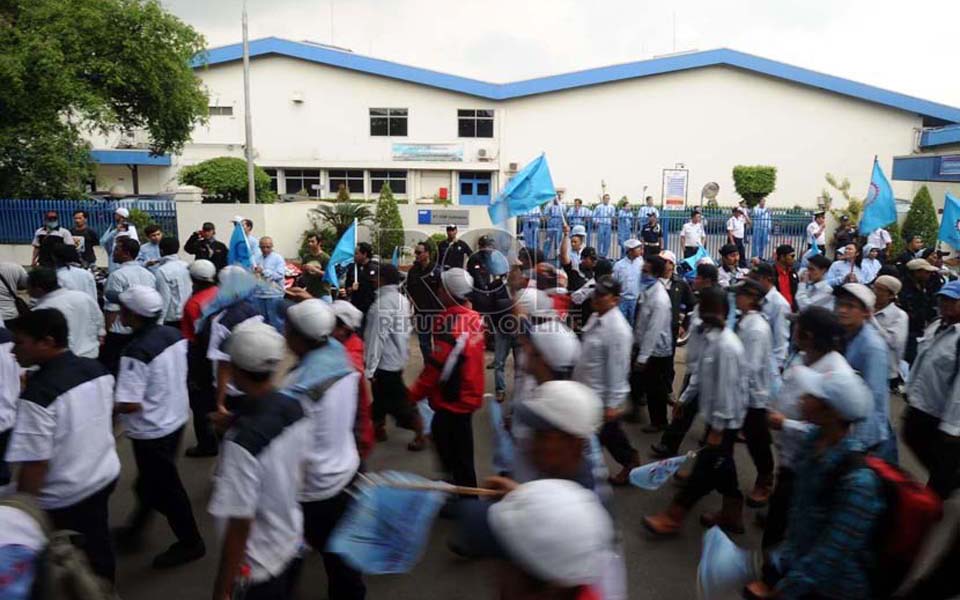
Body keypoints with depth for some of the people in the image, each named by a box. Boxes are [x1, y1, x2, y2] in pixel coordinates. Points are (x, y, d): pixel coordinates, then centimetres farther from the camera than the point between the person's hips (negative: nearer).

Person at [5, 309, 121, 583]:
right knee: (98, 546, 26)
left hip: (65, 498, -7)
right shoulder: (98, 369, -5)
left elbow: (36, 464, -24)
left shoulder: (38, 393, -28)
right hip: (105, 475, 7)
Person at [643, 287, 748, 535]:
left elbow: (727, 389, -24)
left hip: (724, 421, -9)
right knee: (721, 466, 21)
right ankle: (731, 514, 38)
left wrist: (718, 427, -19)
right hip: (715, 416, 9)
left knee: (705, 468, 5)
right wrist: (684, 399, 17)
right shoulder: (711, 337, 1)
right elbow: (701, 375, 12)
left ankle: (673, 517, 16)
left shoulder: (727, 346, -27)